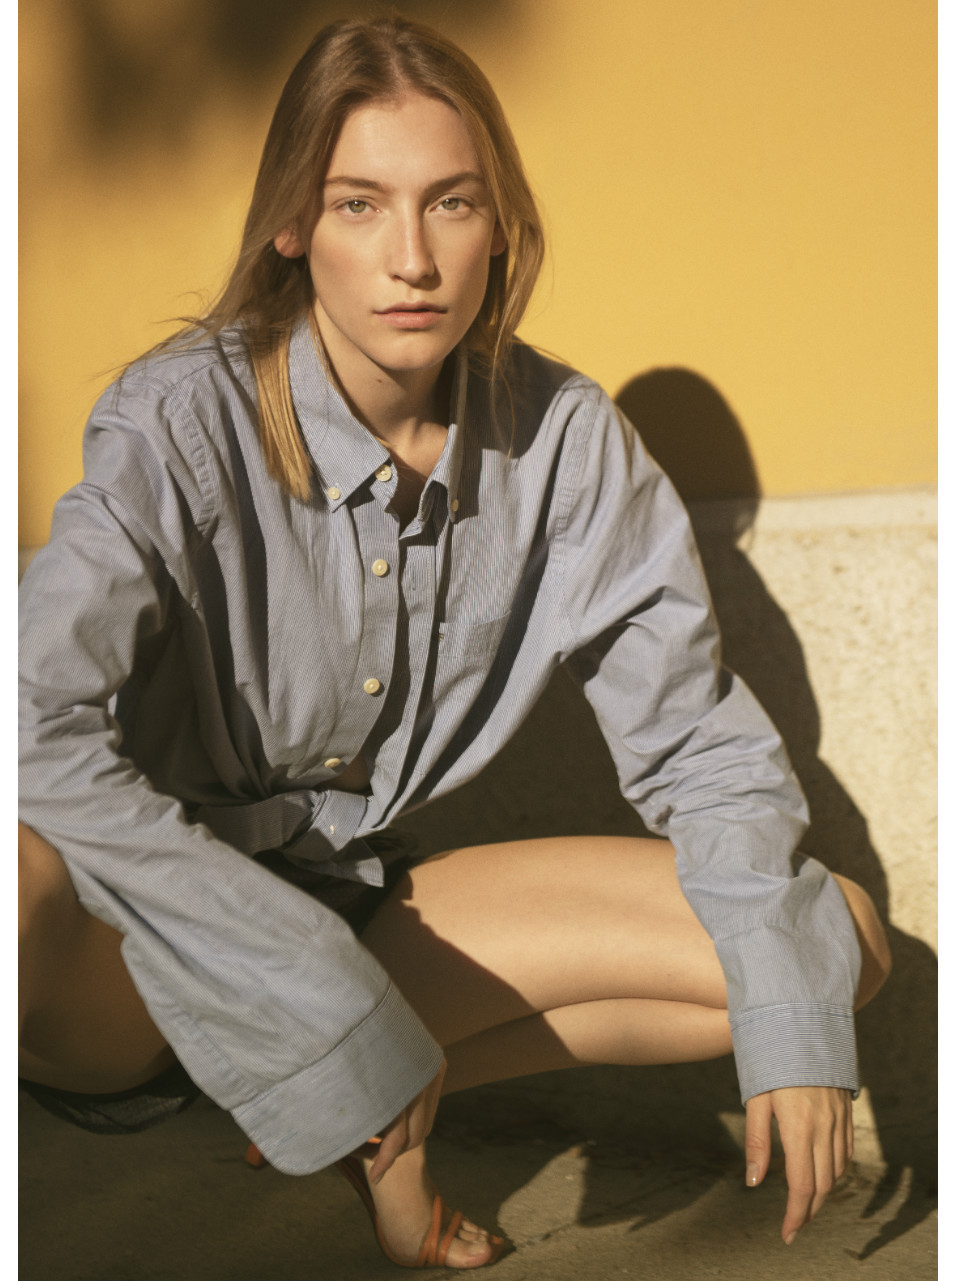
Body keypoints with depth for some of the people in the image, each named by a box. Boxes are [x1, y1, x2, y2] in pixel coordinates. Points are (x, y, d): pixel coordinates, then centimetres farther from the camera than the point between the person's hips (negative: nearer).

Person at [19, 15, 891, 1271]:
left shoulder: (565, 438, -8)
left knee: (840, 936, -7)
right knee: (33, 873, -42)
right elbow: (37, 720, -34)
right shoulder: (181, 426, -20)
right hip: (165, 926, -5)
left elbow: (697, 741, -1)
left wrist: (792, 1021, -15)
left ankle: (384, 1109, -6)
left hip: (370, 900, 5)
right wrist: (313, 992, -35)